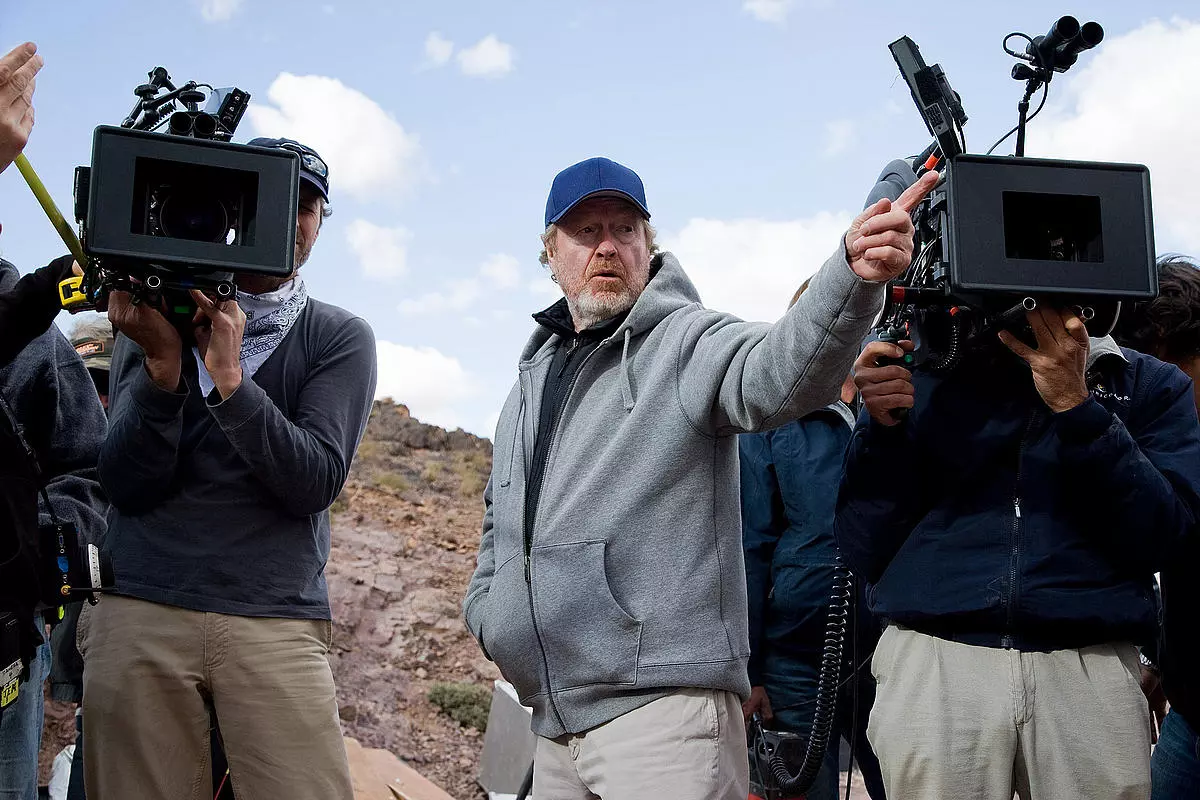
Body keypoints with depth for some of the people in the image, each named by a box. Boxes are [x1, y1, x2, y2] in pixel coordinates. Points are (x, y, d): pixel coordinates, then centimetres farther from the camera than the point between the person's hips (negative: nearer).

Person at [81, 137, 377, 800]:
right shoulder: (152, 321, 9)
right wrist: (161, 365, -15)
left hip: (277, 621, -1)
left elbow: (316, 481, -7)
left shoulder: (339, 339, 7)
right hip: (139, 618, 1)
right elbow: (127, 486, -1)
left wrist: (229, 377, -18)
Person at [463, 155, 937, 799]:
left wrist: (854, 274, -47)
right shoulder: (534, 376, 18)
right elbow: (500, 519, 31)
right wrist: (488, 611, 15)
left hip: (663, 703, -7)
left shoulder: (689, 341, -4)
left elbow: (780, 370, -28)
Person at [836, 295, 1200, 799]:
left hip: (1091, 668, 0)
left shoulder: (1150, 384, 10)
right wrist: (883, 426, -7)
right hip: (932, 664, 0)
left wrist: (1075, 405, -12)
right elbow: (866, 554, 6)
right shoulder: (925, 380, 9)